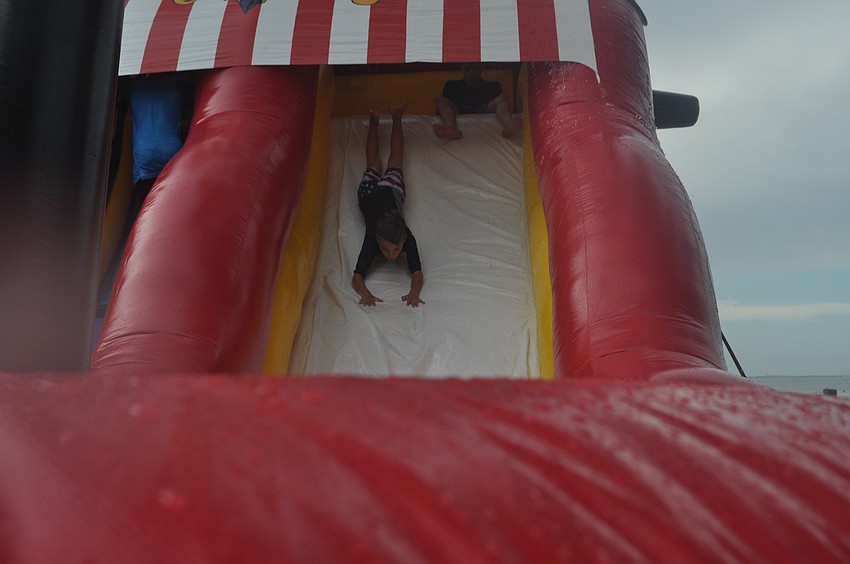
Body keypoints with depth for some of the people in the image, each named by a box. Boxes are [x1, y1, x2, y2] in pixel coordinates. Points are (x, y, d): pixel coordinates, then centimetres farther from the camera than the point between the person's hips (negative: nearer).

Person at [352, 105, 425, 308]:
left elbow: (417, 272, -38)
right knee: (373, 165, 30)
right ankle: (374, 120, 52)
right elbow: (357, 277, -41)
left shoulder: (407, 239, -40)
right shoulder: (371, 242, -41)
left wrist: (414, 292, -57)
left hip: (392, 191, 0)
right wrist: (366, 294, -60)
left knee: (394, 163, 28)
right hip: (369, 193, 0)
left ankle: (396, 117, 49)